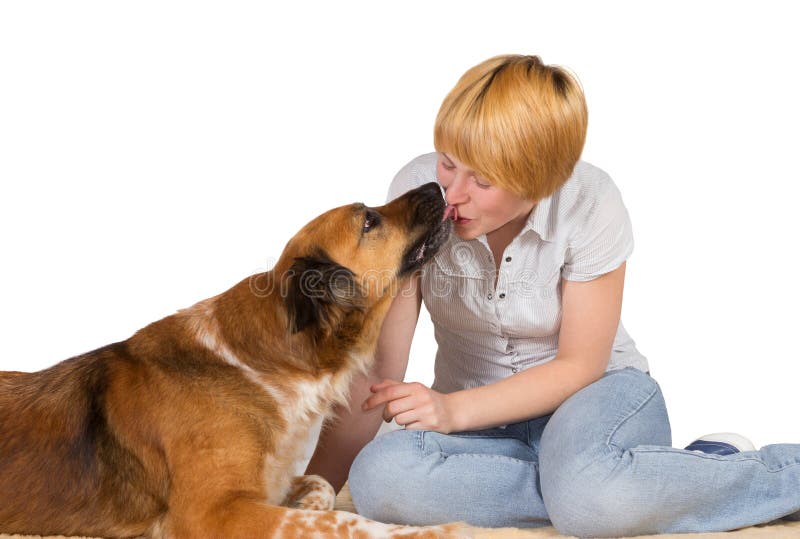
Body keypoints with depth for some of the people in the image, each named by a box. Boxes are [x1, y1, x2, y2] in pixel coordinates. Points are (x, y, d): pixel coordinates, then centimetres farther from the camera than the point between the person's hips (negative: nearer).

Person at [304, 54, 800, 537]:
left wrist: (455, 408, -23)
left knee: (595, 494, -40)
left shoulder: (590, 203, -20)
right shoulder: (417, 188, -15)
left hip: (591, 391, -3)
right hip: (477, 418, 4)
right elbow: (375, 372, -16)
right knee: (377, 479, -31)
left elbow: (579, 365, -11)